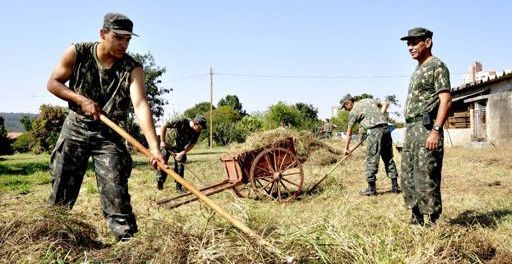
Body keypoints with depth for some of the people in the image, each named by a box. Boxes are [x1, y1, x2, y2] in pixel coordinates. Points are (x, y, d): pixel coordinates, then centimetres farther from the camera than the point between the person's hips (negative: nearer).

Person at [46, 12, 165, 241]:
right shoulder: (77, 53, -10)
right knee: (62, 188, 7)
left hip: (109, 134, -1)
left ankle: (127, 239, -2)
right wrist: (82, 100, -18)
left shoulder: (132, 69, -15)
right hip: (75, 128, 1)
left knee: (116, 192, -8)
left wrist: (154, 148, -42)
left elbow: (140, 105, -29)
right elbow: (53, 83, -1)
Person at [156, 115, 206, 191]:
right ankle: (159, 184, 13)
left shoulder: (197, 132, -19)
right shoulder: (182, 122, -33)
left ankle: (179, 186, 6)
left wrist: (182, 153, -22)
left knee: (180, 166, -2)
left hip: (180, 149, 4)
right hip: (168, 145, -3)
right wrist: (162, 141, -26)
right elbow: (164, 126, -28)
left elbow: (192, 144, -10)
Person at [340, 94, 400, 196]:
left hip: (374, 131, -6)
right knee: (388, 158, 11)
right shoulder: (368, 100, 21)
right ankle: (395, 186, 14)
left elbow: (349, 133, 11)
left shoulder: (353, 112, 5)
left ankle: (371, 188, 0)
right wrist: (380, 117, 15)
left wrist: (346, 148, 19)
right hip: (385, 128, 7)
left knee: (371, 160, -1)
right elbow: (385, 103, 18)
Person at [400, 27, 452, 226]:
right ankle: (416, 221, 20)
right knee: (408, 180, 11)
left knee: (426, 180, -9)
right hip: (411, 130, 10)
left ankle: (432, 223, -2)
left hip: (426, 128, -10)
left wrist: (436, 130, -23)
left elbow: (446, 99, -15)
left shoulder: (436, 66, -5)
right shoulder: (417, 70, 22)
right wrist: (408, 131, 19)